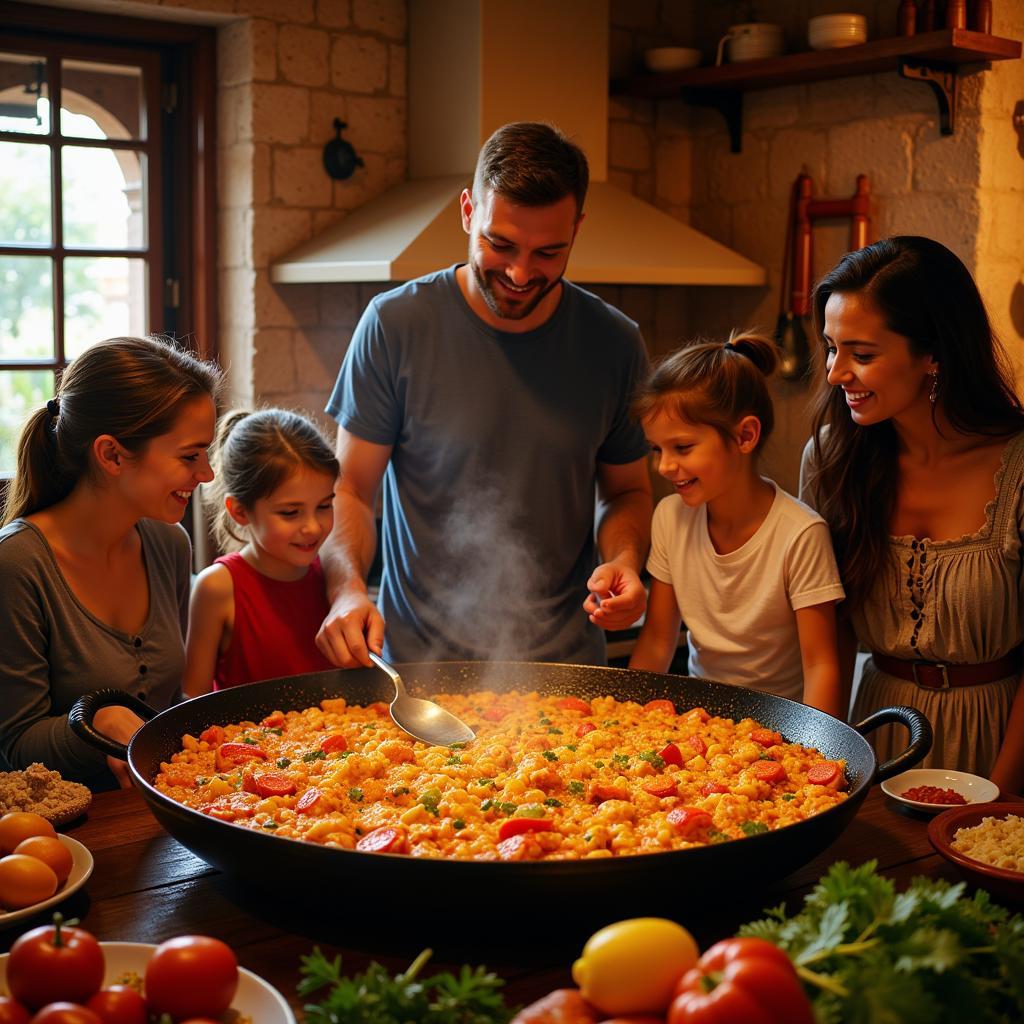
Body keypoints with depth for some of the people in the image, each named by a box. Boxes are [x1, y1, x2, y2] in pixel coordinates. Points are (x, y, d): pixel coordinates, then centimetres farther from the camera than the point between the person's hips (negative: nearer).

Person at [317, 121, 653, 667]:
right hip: (417, 659, -1)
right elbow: (350, 489, -1)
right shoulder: (394, 325, -6)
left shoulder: (614, 344, 0)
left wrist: (624, 561, -7)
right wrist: (346, 588, -19)